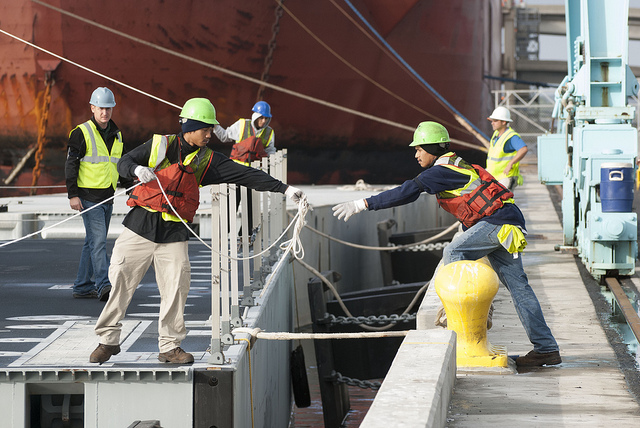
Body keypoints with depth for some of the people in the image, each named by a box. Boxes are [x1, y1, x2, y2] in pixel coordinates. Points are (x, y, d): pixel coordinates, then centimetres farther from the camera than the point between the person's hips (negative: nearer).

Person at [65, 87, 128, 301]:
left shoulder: (116, 135, 13)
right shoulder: (81, 133, -8)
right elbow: (70, 164, -9)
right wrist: (73, 194, -14)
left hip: (107, 197, 7)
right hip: (88, 196, -7)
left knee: (93, 242, 11)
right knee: (98, 240, -15)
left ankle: (82, 287, 17)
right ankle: (104, 286, -22)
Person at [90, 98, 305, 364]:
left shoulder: (206, 161, 5)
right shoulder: (160, 145, 0)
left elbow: (246, 175, 0)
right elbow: (124, 163, -2)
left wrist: (284, 189, -7)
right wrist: (138, 169, -27)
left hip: (174, 234, 2)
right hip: (141, 226, -2)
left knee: (176, 287, -4)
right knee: (121, 281, -1)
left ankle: (169, 346, 10)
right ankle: (108, 340, 12)